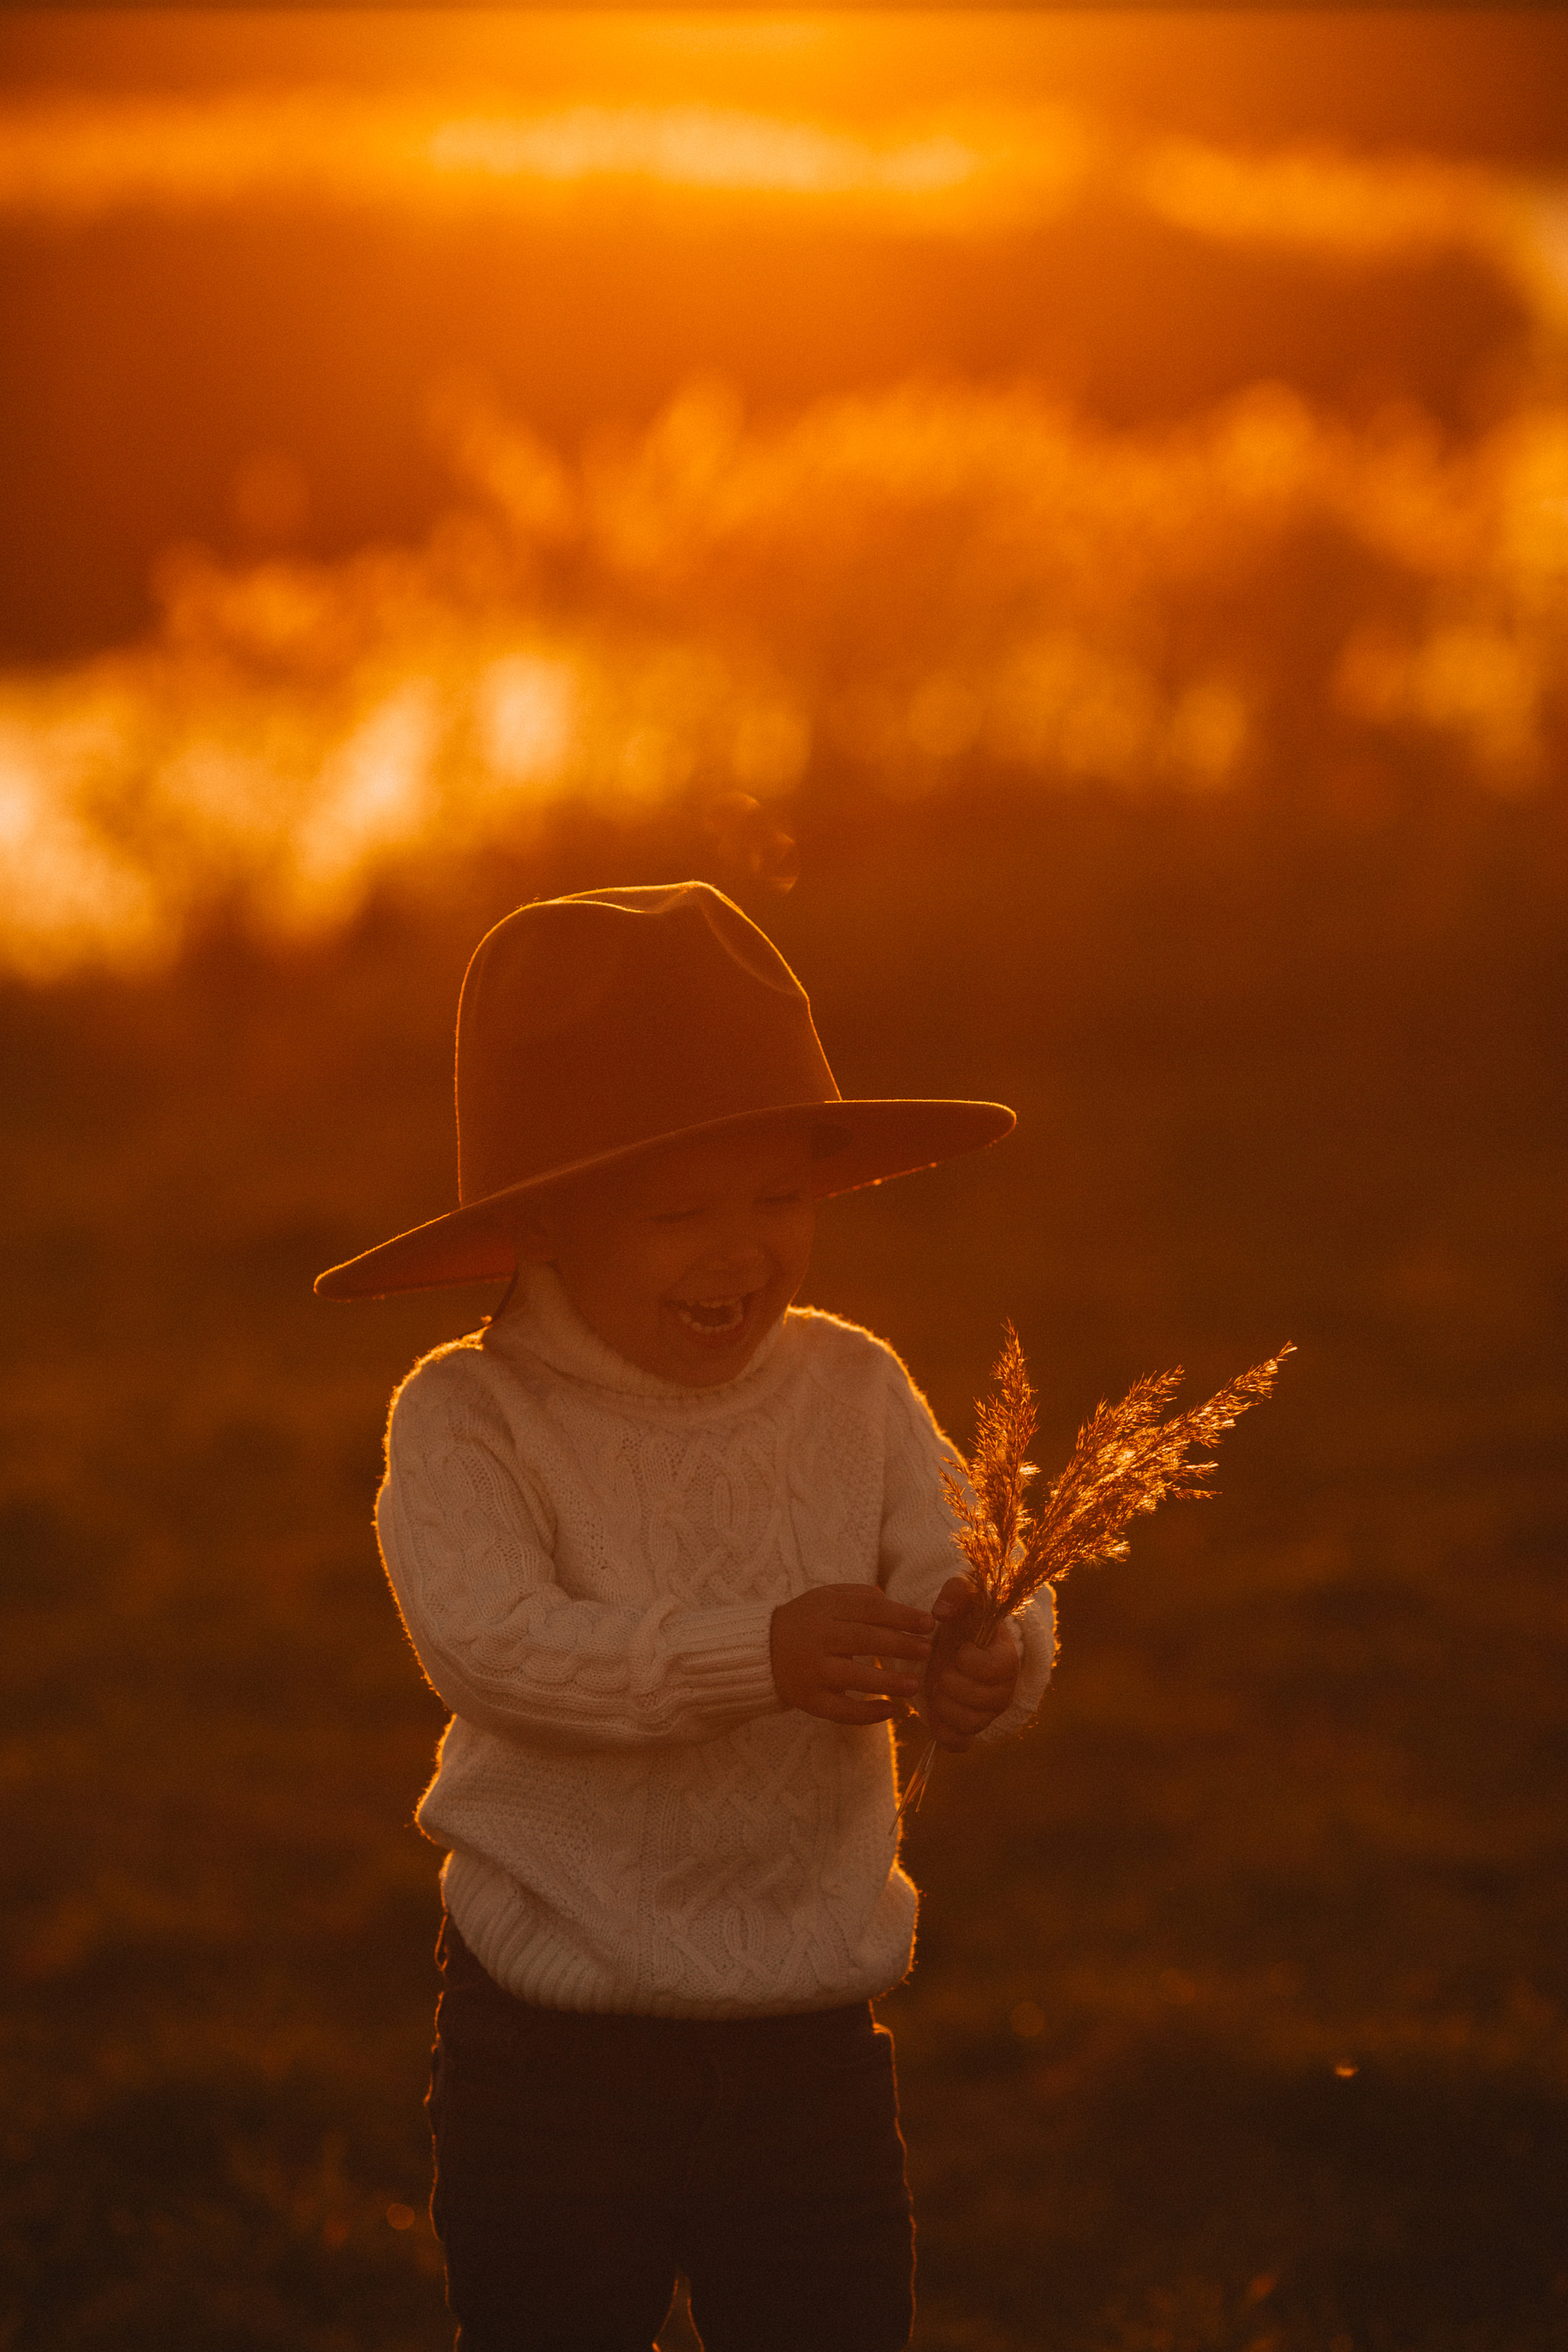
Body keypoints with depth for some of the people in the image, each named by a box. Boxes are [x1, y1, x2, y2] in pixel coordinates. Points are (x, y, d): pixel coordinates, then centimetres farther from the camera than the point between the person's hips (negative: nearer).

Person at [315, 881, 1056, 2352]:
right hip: (553, 2056, -2)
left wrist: (989, 1662, -35)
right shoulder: (471, 1419, -10)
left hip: (812, 2052, 3)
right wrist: (759, 1656, -39)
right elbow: (489, 1639, -26)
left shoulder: (856, 1394, 1)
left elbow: (969, 1589, -9)